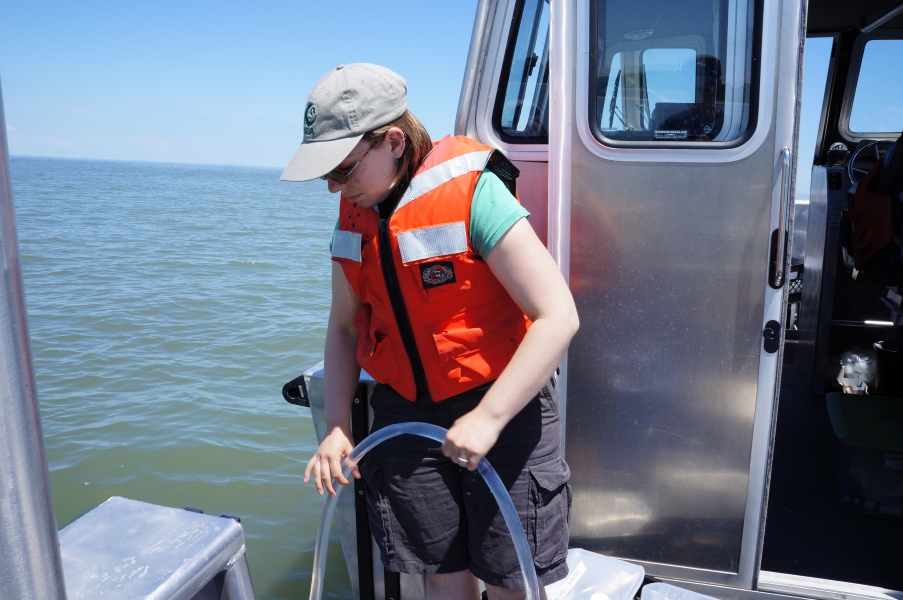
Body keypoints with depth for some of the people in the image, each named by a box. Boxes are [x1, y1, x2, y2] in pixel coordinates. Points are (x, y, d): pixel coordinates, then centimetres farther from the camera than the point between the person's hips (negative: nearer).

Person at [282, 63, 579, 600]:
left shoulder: (472, 193, -20)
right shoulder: (354, 212, 2)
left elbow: (558, 318, -22)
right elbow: (344, 328, 10)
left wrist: (487, 419, -23)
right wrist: (337, 428, 1)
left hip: (502, 406, -5)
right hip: (404, 411, 5)